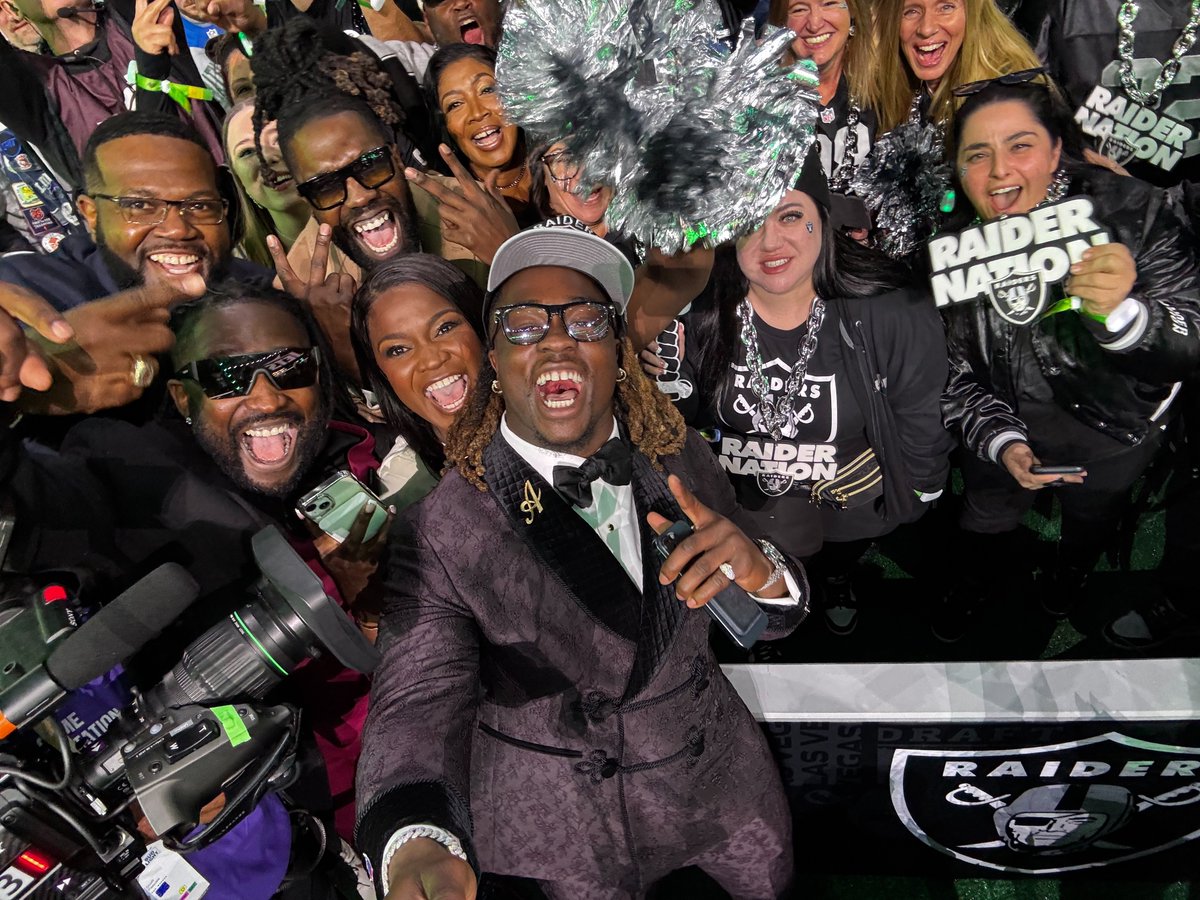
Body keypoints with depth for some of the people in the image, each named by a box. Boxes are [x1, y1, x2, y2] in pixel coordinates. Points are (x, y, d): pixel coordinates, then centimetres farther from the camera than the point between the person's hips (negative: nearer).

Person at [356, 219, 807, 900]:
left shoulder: (681, 460, -12)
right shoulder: (437, 536, -24)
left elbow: (763, 620, -5)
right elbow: (420, 701, -29)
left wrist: (761, 572, -30)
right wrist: (418, 845, -52)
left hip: (722, 778, 4)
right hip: (572, 837, -3)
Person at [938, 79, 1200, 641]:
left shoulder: (1131, 213, -28)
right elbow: (954, 375, -13)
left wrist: (1121, 314, -55)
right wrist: (1002, 440, -27)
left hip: (1113, 435, 0)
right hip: (1004, 430, 0)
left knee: (1092, 514, 29)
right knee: (986, 518, 23)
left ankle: (1071, 573, 64)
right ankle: (970, 588, 57)